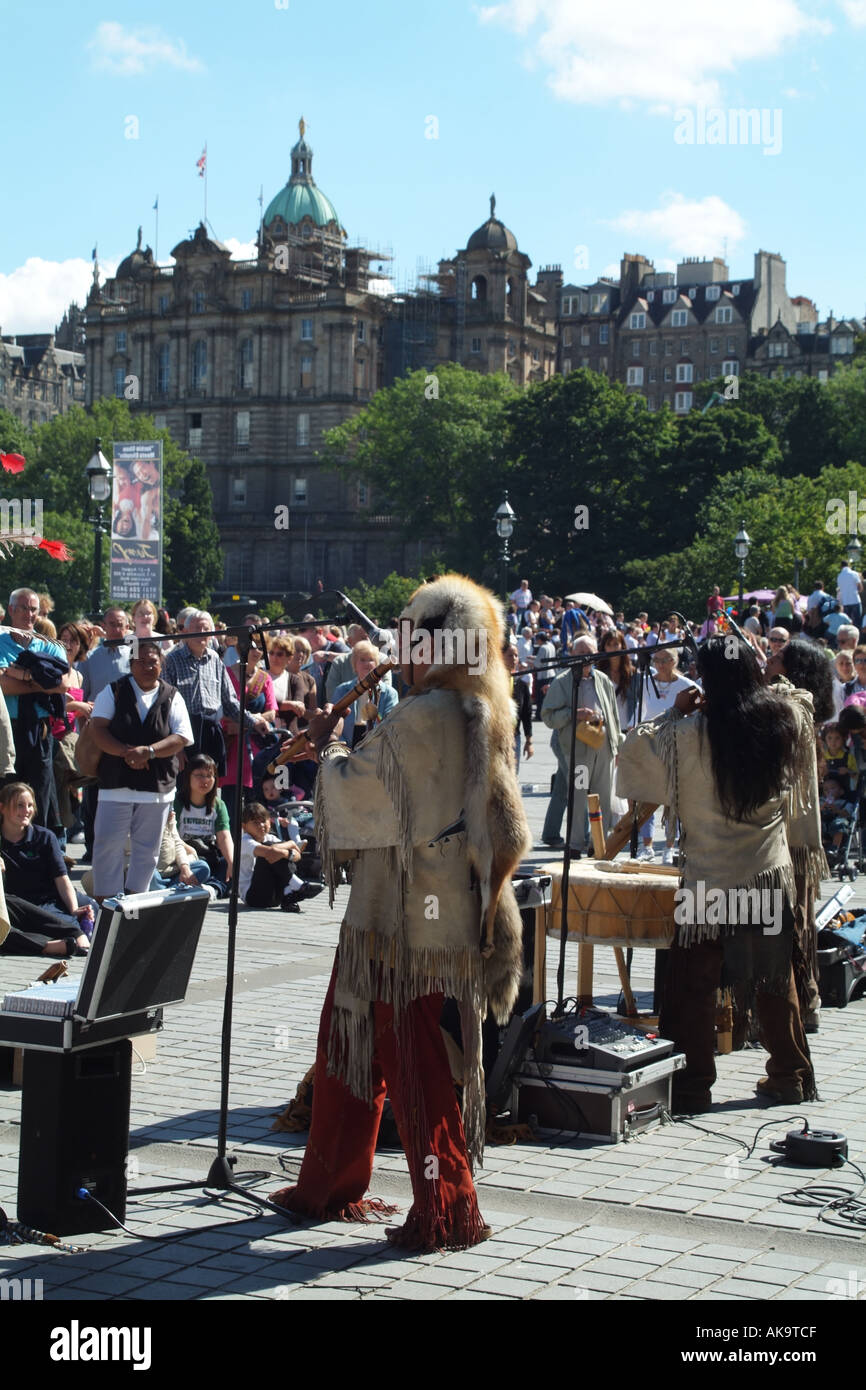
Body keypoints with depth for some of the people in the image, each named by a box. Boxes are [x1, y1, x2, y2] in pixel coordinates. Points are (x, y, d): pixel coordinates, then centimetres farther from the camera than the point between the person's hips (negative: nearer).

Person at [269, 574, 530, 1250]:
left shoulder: (422, 717, -19)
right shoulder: (489, 717, 8)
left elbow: (353, 784, -10)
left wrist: (328, 745, 8)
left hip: (404, 916, -9)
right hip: (456, 912, 9)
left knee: (415, 1063, 0)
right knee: (350, 1042, 17)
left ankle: (446, 1211, 7)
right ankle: (329, 1185, 27)